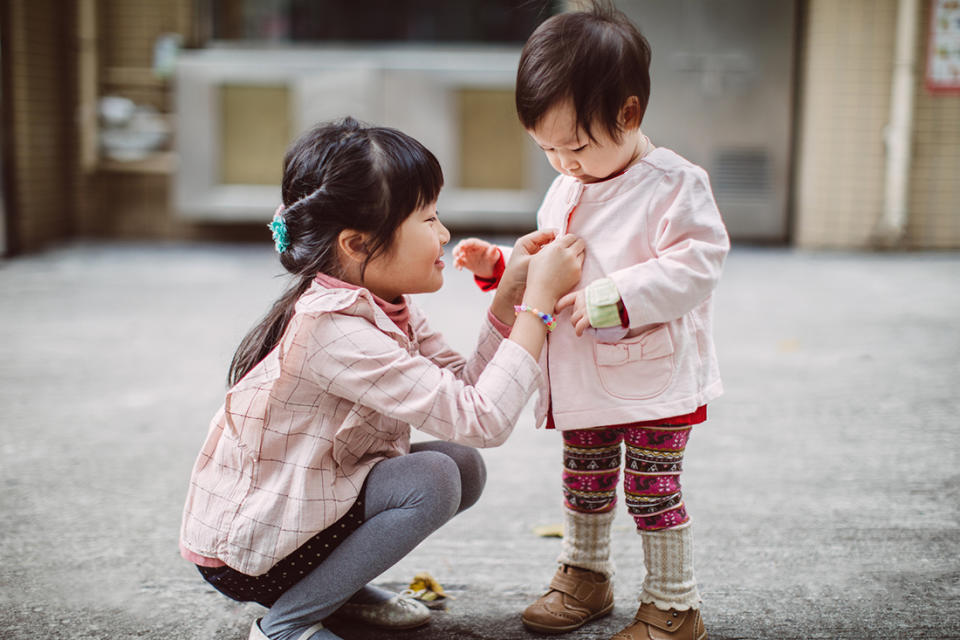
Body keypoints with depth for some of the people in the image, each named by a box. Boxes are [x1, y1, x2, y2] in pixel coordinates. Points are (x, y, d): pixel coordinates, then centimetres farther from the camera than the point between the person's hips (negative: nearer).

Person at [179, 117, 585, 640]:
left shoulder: (384, 307, -1)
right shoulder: (334, 331, -31)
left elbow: (466, 388, -4)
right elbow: (481, 420, -33)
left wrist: (508, 297, -9)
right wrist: (540, 300, -28)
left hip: (306, 504, 9)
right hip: (241, 550, -9)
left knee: (462, 466, -1)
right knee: (432, 480, -23)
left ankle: (340, 588, 13)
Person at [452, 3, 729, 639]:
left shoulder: (675, 185, -16)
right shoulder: (565, 190, 9)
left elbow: (696, 267, -24)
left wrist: (610, 298, -29)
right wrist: (497, 264, 2)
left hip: (653, 377, -7)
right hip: (581, 382, 7)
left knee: (653, 490, 1)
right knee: (584, 485, 20)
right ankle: (584, 576, 41)